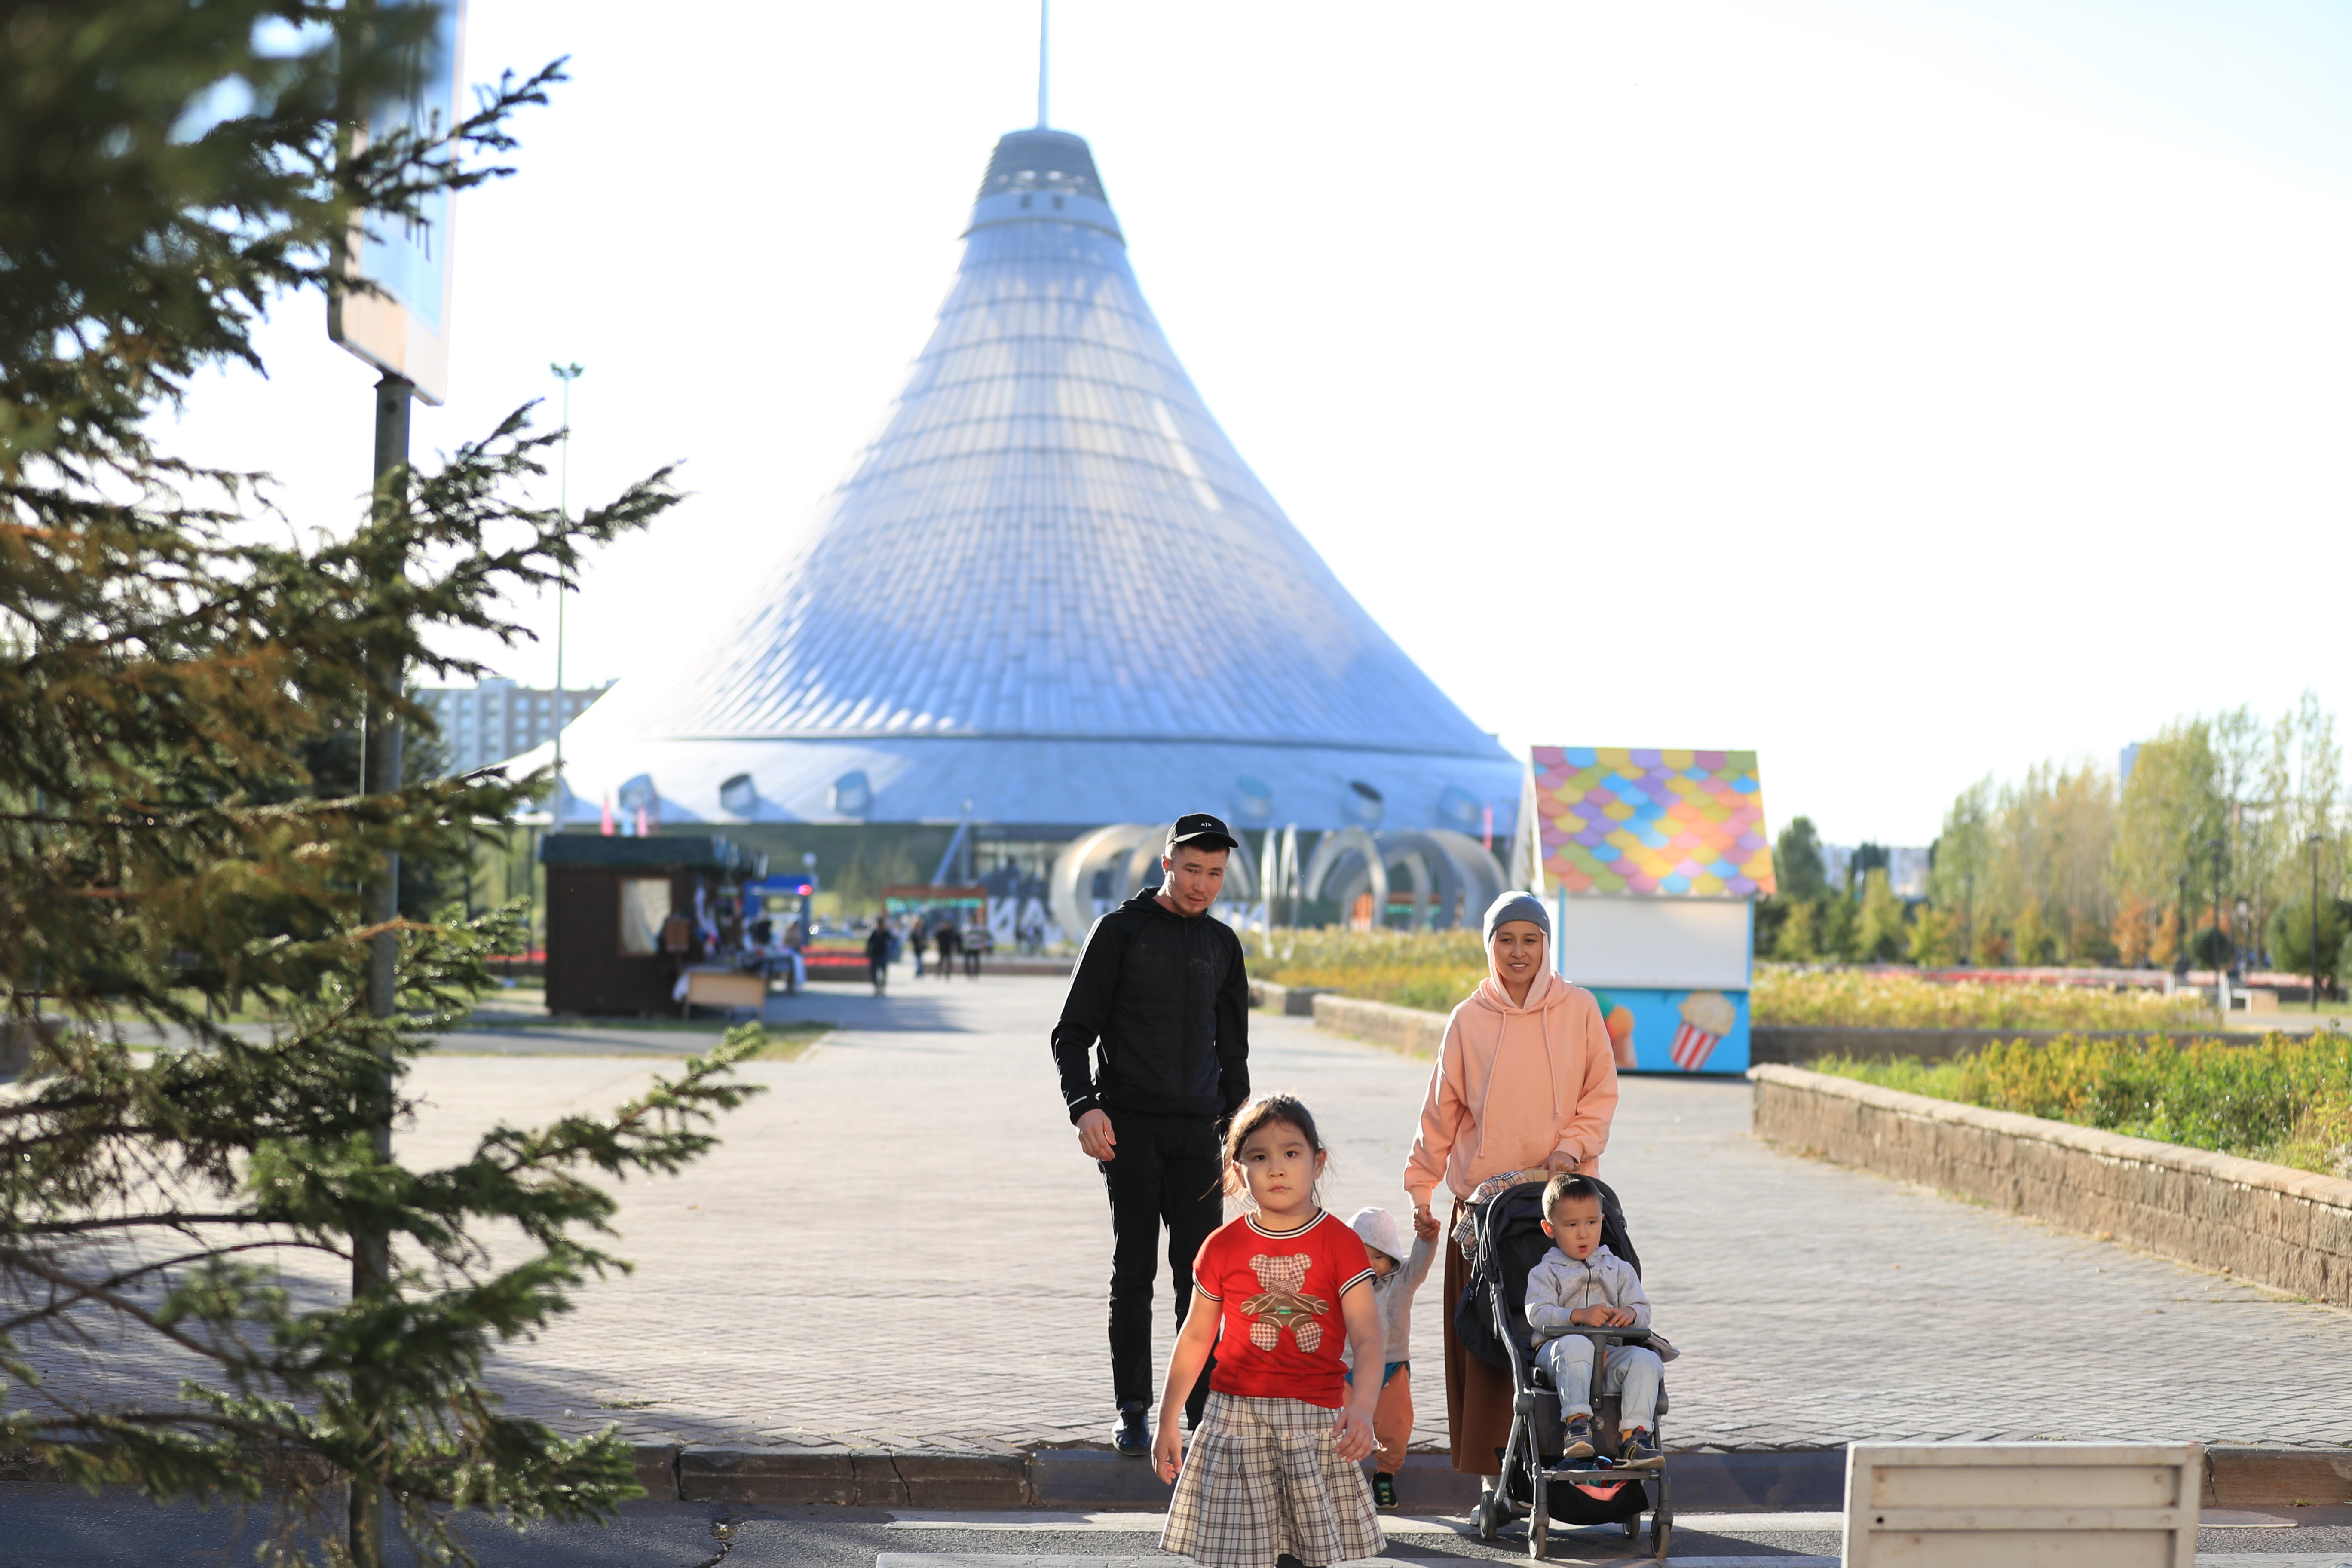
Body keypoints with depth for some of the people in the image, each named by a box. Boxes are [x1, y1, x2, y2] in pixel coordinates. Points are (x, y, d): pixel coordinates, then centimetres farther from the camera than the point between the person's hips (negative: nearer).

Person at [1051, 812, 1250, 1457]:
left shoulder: (1222, 943, 14)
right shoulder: (1121, 930, 1)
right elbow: (1072, 1031, -1)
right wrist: (1084, 1106, -17)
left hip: (1197, 1131, 4)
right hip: (1129, 1127, -3)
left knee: (1201, 1275, 1)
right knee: (1134, 1273, -1)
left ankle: (1203, 1411, 8)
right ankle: (1133, 1414, 7)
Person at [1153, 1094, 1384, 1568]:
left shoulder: (1341, 1244, -2)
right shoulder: (1223, 1247, 2)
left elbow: (1368, 1338, -11)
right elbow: (1195, 1338, 12)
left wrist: (1362, 1407, -28)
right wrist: (1167, 1422, 14)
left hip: (1316, 1422, 0)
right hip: (1237, 1418, 0)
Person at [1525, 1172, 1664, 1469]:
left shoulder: (1619, 1269, 21)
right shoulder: (1545, 1273, 12)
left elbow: (1643, 1310, 13)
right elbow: (1538, 1314, -5)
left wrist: (1631, 1314, -13)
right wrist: (1579, 1315, -23)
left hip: (1610, 1354, 3)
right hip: (1557, 1349, -3)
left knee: (1646, 1360, -28)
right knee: (1577, 1345, -39)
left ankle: (1635, 1434, -31)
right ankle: (1577, 1423, -41)